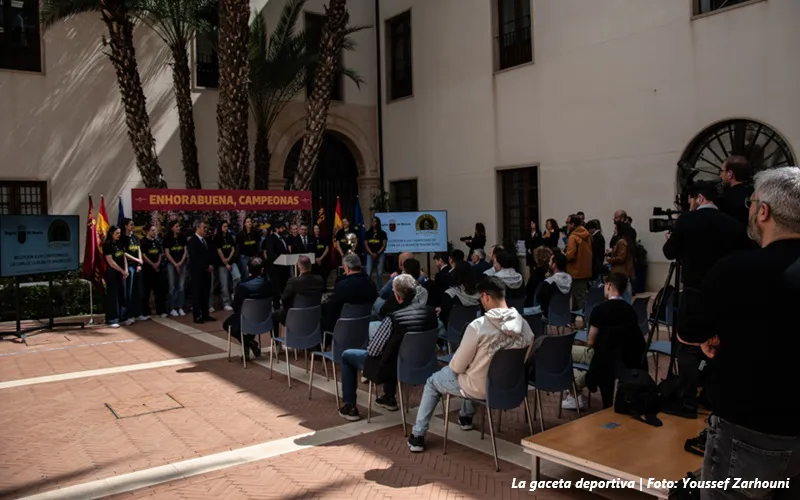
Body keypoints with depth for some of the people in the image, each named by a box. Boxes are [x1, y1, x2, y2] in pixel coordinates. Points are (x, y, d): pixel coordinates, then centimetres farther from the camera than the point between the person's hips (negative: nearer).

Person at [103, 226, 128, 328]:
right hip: (112, 273, -7)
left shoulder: (119, 244, 12)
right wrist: (122, 271, -10)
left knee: (122, 295, 9)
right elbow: (111, 262, -13)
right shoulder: (107, 245, -9)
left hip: (121, 273, 7)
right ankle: (111, 320, 1)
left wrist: (126, 270, -1)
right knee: (112, 296, -3)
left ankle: (122, 317, 17)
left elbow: (124, 258, 11)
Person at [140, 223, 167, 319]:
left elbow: (160, 254, 13)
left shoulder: (157, 242, 14)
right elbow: (144, 256, -9)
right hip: (147, 269, -5)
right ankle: (146, 312, 6)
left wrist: (158, 263, -4)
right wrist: (153, 264, -10)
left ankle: (161, 311, 11)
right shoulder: (144, 242, -3)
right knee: (146, 290, 0)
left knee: (159, 290, 6)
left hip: (157, 269, 5)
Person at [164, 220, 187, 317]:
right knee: (172, 287, -2)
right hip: (171, 264, -3)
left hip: (182, 263, 3)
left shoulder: (182, 238, 8)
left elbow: (185, 252, 6)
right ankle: (172, 308, 3)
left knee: (181, 286, 2)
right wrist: (175, 264, -9)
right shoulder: (167, 239, -1)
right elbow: (167, 253, -4)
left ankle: (180, 308, 6)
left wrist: (180, 263, -7)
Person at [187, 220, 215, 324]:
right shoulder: (192, 241, -7)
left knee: (206, 293, 8)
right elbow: (195, 257, -16)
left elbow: (211, 254, 16)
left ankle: (205, 314, 13)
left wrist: (211, 265, -2)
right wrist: (206, 266, -14)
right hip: (197, 271, -7)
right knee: (197, 293, -2)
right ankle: (197, 316, 2)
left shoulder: (206, 240, 16)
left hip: (207, 271, 7)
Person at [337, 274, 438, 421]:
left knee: (346, 356, 15)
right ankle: (389, 398, 42)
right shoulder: (430, 312, -11)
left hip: (393, 369, -6)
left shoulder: (393, 319, -29)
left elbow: (372, 351, -20)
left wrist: (370, 346, 4)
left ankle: (349, 407, 18)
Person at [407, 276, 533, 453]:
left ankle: (418, 436, 24)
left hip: (481, 389, -6)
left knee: (433, 381, 21)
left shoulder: (478, 326, -27)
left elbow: (458, 366, -17)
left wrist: (452, 364, 6)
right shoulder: (523, 324, -10)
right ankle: (466, 417, 54)